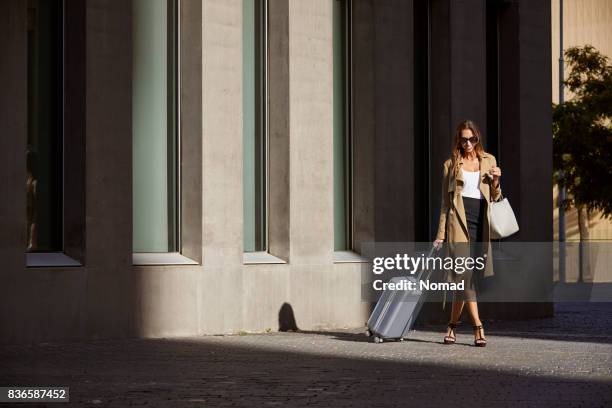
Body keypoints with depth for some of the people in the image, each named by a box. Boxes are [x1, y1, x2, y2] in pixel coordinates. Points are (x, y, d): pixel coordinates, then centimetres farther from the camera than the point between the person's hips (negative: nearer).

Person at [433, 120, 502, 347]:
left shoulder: (489, 161, 14)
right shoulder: (451, 165, 8)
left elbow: (495, 198, 17)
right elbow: (446, 202, 9)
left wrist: (495, 181, -3)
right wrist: (441, 233, 4)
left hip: (481, 224, 3)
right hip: (459, 223, -2)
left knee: (465, 278, 3)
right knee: (465, 274, -13)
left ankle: (452, 326, 15)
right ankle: (478, 328, -14)